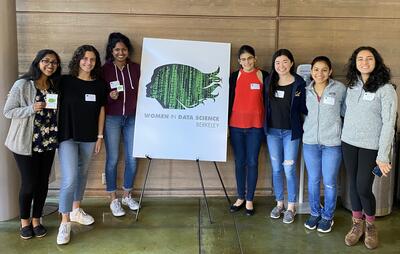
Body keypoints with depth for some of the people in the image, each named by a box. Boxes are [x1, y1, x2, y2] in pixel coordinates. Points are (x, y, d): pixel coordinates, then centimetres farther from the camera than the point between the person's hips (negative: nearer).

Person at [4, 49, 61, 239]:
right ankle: (24, 221, 25)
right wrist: (32, 109, -22)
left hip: (48, 142, 5)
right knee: (29, 183, 2)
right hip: (26, 143, -5)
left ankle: (36, 220, 27)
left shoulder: (55, 85, 8)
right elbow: (8, 111, -10)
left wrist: (60, 107, -1)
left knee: (43, 183, 9)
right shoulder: (22, 84, -10)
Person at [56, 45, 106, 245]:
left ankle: (76, 211, 35)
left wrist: (100, 136, 7)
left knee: (82, 173, 16)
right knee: (69, 179, -10)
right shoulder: (65, 81, -6)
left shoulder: (98, 85, 3)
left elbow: (101, 111, 7)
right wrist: (55, 133, -5)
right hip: (67, 136, -4)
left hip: (89, 137, 4)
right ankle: (65, 223, 3)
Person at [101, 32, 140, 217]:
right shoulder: (105, 70, -3)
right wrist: (110, 96, -19)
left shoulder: (136, 68, 4)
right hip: (111, 119, -2)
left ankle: (127, 195, 25)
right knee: (113, 159, 3)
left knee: (132, 158, 6)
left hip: (132, 119, 3)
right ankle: (113, 199, 16)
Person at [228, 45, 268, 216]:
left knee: (252, 162, 4)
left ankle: (249, 200, 15)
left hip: (256, 126, -1)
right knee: (239, 162, 9)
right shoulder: (234, 77, 5)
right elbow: (229, 100, 7)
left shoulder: (263, 76, 1)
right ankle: (240, 197, 22)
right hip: (236, 126, 2)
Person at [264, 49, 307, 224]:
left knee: (289, 169, 0)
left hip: (291, 131, -3)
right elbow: (266, 105, 9)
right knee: (276, 169, 11)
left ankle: (291, 207, 16)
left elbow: (303, 108, -2)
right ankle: (279, 204, 26)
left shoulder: (299, 83, -7)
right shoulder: (269, 81, 3)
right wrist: (265, 126, 5)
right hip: (272, 131, 4)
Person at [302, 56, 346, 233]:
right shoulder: (306, 90, 3)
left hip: (332, 143, -3)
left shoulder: (340, 89, -7)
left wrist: (335, 125, 1)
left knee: (329, 182, 7)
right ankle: (315, 213, 31)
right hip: (310, 141, 3)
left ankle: (327, 216, 25)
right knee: (313, 180, 13)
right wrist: (307, 128, 8)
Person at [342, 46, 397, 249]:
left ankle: (370, 225, 24)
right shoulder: (352, 86, 5)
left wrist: (383, 156, -15)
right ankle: (357, 224, 29)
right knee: (353, 185, 10)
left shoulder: (385, 89, -11)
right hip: (348, 143, 4)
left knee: (363, 188, -3)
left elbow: (388, 124, -12)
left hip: (371, 146, -4)